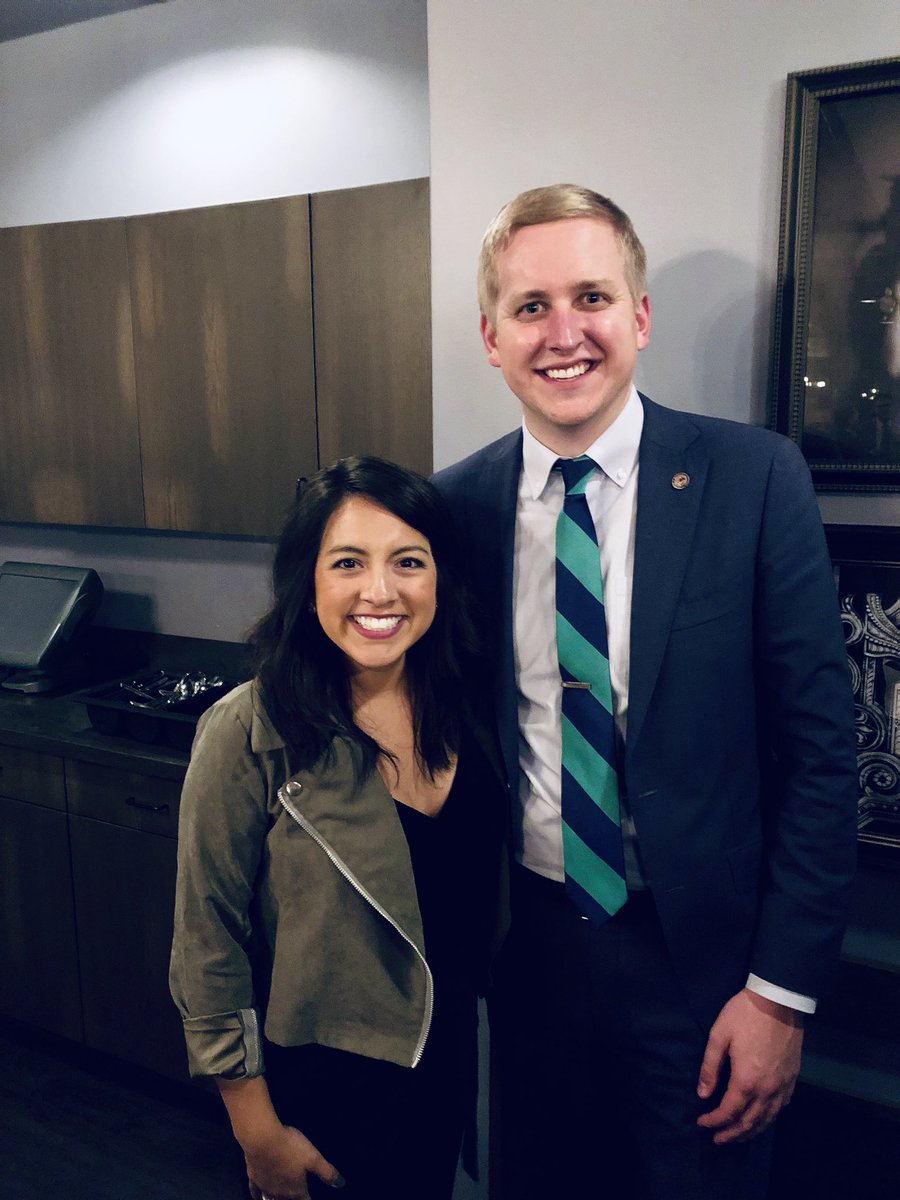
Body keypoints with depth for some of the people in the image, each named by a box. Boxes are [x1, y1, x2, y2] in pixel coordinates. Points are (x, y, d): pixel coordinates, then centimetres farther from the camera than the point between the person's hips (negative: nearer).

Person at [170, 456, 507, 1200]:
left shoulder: (465, 708, -9)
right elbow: (208, 948, -15)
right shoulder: (250, 734, -23)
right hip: (319, 1081, -4)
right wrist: (258, 1132, -10)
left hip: (448, 1059, 5)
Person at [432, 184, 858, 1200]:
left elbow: (819, 746, -10)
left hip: (698, 951, -2)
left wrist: (783, 990, -10)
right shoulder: (456, 503, -4)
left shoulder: (755, 479, -12)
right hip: (527, 942, 3)